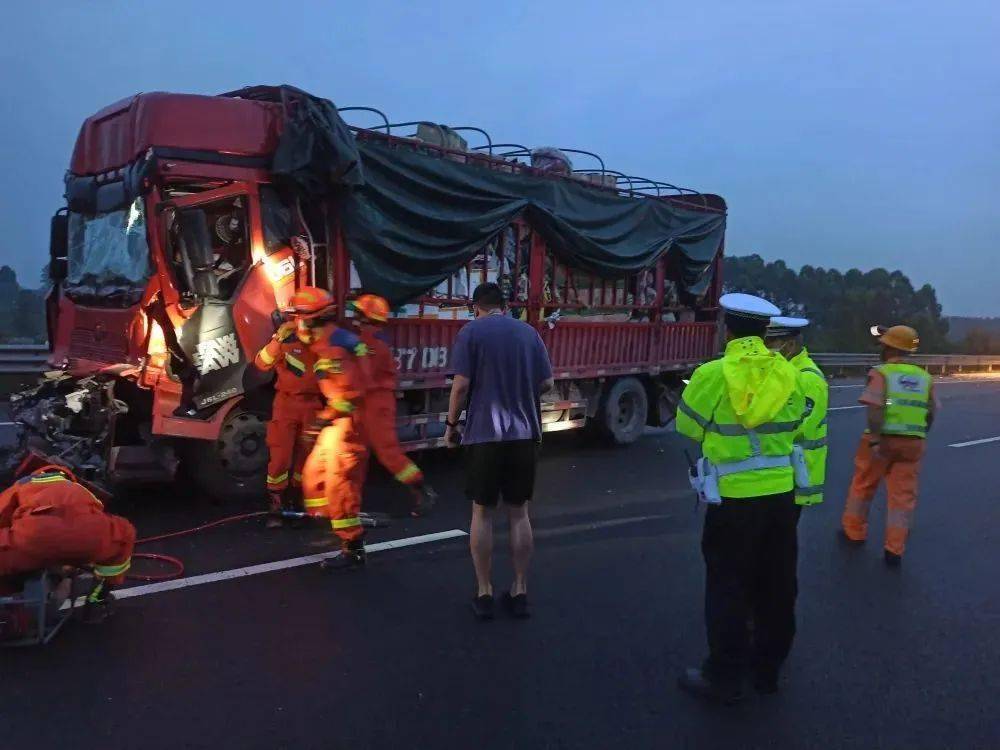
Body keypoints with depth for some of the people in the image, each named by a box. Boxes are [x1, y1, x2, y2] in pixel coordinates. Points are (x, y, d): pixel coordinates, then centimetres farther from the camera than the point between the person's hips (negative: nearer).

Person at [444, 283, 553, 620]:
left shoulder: (471, 332, -3)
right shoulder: (529, 333, 7)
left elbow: (462, 384, -11)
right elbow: (546, 383, 7)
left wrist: (451, 424, 2)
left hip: (484, 434, -3)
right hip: (524, 433, 3)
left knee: (482, 512, 7)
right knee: (519, 512, 11)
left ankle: (484, 593, 13)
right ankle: (520, 591, 16)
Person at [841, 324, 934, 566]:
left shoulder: (881, 372, -8)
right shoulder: (924, 377, 8)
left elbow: (875, 408, -20)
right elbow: (930, 415, 11)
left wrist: (875, 440, -23)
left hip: (882, 440, -3)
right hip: (913, 443, 3)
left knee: (863, 486, 15)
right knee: (903, 495, 6)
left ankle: (854, 531, 30)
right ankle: (894, 550, 5)